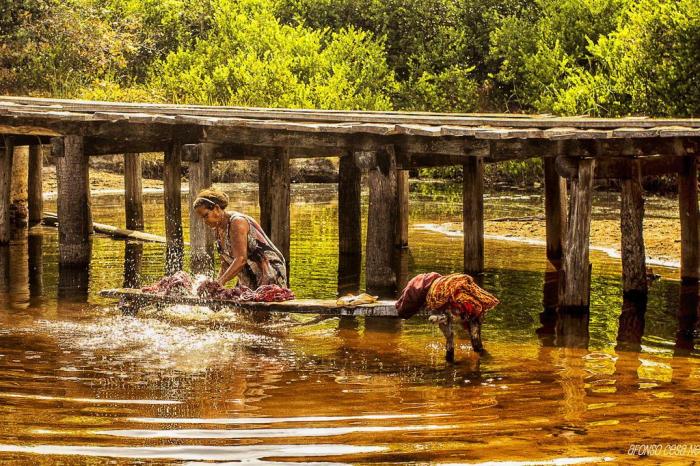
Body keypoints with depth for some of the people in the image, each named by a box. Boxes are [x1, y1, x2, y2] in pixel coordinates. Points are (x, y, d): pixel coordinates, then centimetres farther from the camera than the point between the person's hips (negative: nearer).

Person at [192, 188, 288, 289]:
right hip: (248, 280, 8)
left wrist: (220, 282, -31)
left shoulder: (237, 222, -16)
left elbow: (241, 260, -26)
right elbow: (226, 265, 11)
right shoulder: (219, 230, 9)